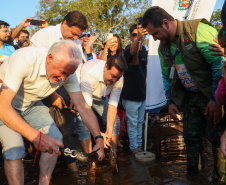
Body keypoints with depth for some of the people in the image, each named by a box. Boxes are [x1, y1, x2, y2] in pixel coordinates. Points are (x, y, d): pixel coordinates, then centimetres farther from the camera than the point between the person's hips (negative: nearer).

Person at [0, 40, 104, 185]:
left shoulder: (67, 71, -20)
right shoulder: (23, 59, -37)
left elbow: (83, 107, -14)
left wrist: (99, 139, -24)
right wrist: (35, 136, -50)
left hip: (31, 104, 5)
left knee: (55, 138, -11)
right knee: (15, 149, -22)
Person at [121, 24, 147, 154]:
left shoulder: (144, 49, 8)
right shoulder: (129, 49, -16)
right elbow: (133, 51, -43)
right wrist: (138, 39, -61)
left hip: (142, 93, 7)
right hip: (131, 94, -7)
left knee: (140, 122, 17)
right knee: (133, 123, 4)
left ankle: (139, 146, 31)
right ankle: (134, 149, 18)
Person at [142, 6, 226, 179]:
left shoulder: (199, 30, -18)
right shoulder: (163, 47, 5)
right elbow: (167, 76, 17)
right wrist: (171, 101, 10)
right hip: (190, 97, 7)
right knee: (192, 137, 8)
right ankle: (193, 174, 23)